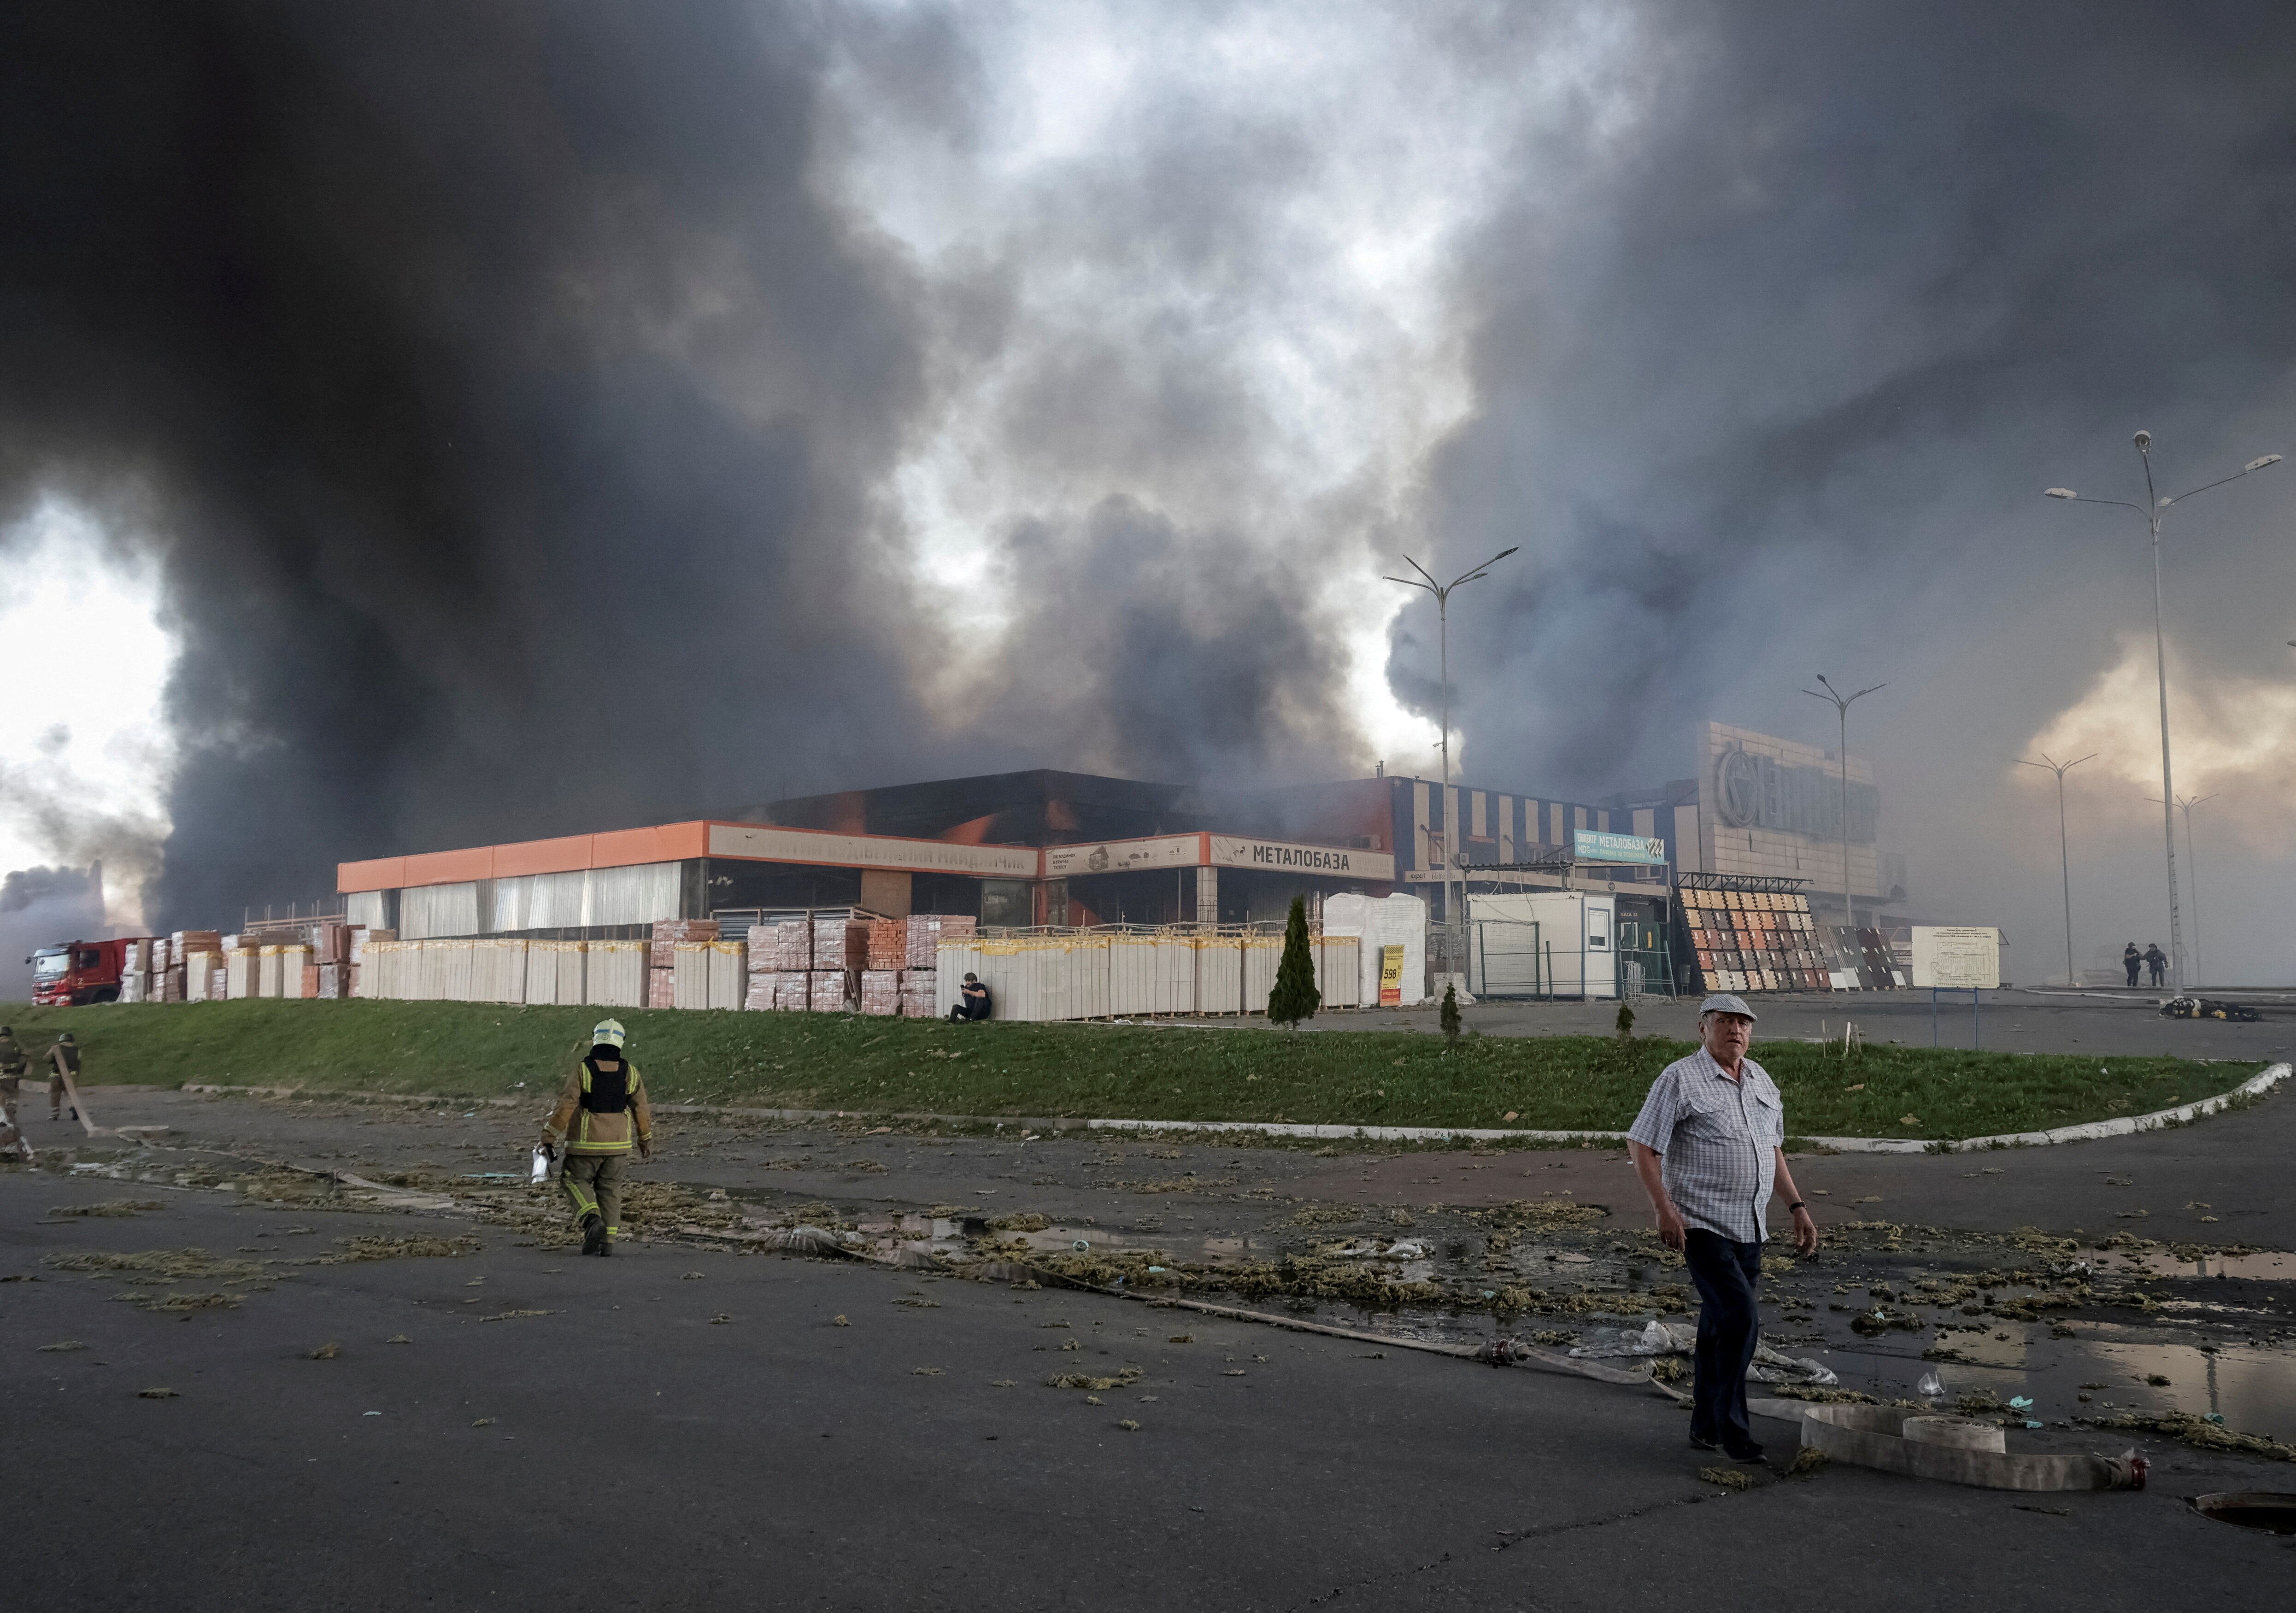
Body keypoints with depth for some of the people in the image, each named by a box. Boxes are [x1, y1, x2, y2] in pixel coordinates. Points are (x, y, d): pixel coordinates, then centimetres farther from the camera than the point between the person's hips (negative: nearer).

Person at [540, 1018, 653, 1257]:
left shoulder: (583, 1070, -12)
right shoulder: (630, 1072, -3)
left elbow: (565, 1106, -15)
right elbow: (641, 1109, 5)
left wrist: (549, 1137, -10)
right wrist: (646, 1140, 17)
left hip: (586, 1143, -3)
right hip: (618, 1144, 3)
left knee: (577, 1183, 12)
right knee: (609, 1190, 14)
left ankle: (593, 1221, -12)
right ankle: (608, 1241, 9)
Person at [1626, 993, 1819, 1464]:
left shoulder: (1761, 1081, 14)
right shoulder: (1680, 1080, -8)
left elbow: (1773, 1150, 24)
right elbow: (1641, 1144, -10)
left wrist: (1797, 1207, 18)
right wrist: (1664, 1208, -18)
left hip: (1750, 1229, 7)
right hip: (1702, 1225, -7)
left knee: (1720, 1328, 13)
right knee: (1741, 1320, -15)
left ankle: (1706, 1426, 24)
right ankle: (1733, 1431, -3)